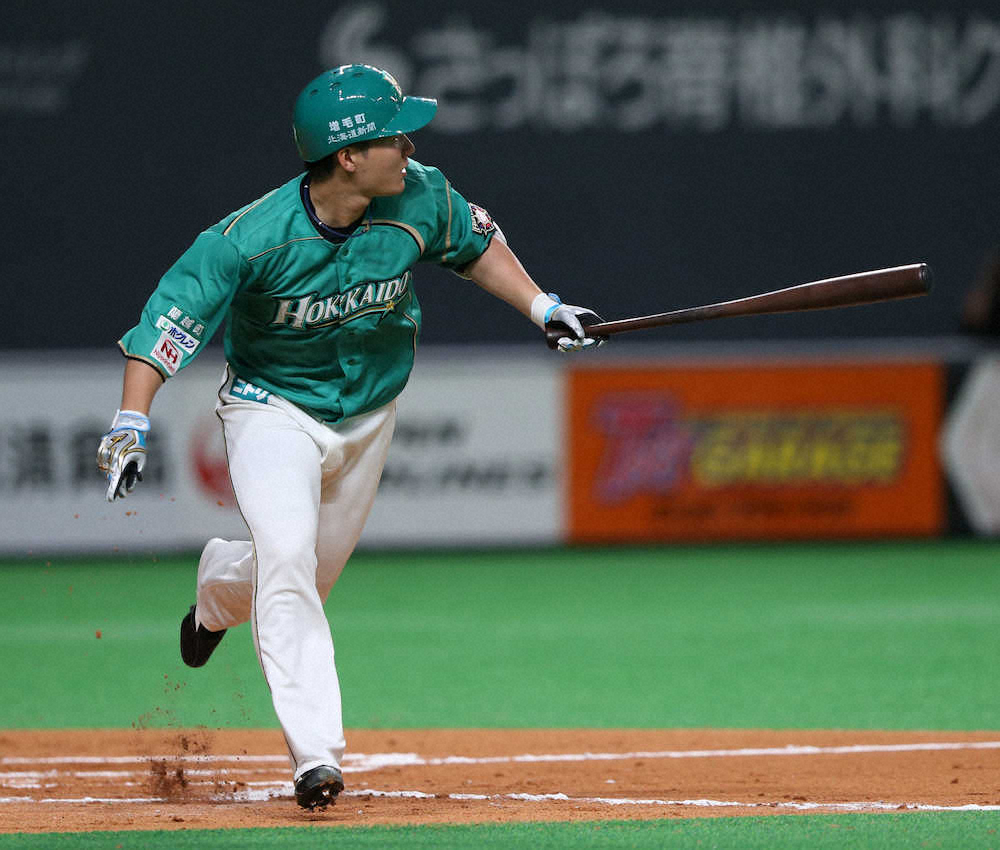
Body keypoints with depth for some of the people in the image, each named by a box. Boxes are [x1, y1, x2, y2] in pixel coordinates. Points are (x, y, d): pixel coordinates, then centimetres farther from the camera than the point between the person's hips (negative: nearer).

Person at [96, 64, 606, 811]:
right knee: (287, 555, -25)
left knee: (314, 573, 14)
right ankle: (316, 755, -25)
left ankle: (219, 590, 50)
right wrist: (132, 423, -35)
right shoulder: (253, 239, -29)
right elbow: (171, 318, -25)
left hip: (369, 412, 5)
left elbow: (476, 243, 6)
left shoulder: (421, 199, -16)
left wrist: (542, 307, 0)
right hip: (273, 408, -5)